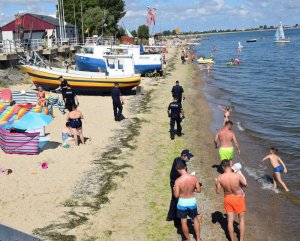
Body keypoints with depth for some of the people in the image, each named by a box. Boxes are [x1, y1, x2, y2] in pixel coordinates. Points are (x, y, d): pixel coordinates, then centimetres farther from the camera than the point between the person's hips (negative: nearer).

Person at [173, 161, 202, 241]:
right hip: (192, 201, 3)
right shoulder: (194, 178, -14)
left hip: (182, 203, -3)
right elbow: (199, 190, -4)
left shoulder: (178, 181, -22)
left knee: (184, 222, 17)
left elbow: (176, 195, -15)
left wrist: (174, 189, 5)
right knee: (195, 219, 25)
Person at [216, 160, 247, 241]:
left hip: (228, 199, 2)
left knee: (230, 220, 16)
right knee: (241, 220, 17)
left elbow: (218, 191, -10)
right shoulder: (237, 175, -26)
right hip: (238, 198, -2)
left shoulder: (220, 178, -20)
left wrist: (216, 184, 8)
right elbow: (245, 184, -9)